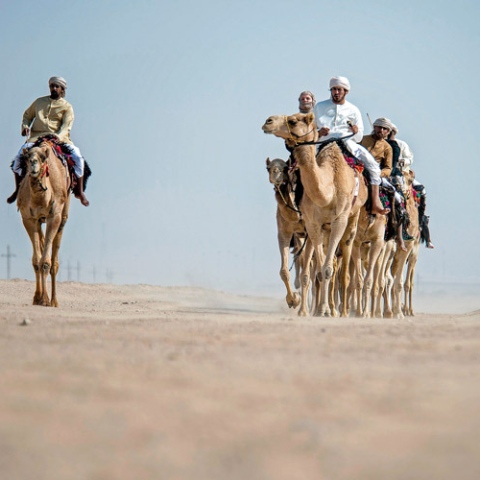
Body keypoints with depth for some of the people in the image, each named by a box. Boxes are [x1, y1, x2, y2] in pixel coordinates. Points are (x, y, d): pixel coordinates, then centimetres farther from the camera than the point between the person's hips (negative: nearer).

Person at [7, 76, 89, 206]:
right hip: (36, 136, 2)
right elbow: (27, 115, 26)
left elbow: (66, 126, -5)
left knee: (77, 157, -23)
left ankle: (79, 191, -10)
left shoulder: (67, 107, 7)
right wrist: (25, 126, 3)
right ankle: (18, 190, -3)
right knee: (19, 157, -21)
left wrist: (58, 137, -26)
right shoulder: (39, 102, 17)